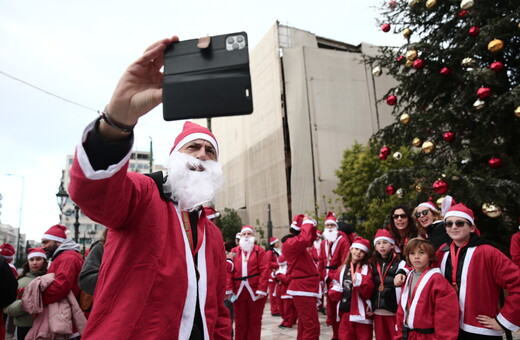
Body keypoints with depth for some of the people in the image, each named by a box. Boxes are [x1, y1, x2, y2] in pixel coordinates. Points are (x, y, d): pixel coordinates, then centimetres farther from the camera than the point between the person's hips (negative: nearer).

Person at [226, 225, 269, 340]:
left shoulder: (259, 251, 2)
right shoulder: (234, 252, 9)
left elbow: (265, 270, -7)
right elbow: (229, 271, 1)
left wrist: (262, 289, -15)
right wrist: (229, 289, -9)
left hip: (255, 291, -2)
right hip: (239, 291, 2)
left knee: (254, 321, 8)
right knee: (240, 321, 11)